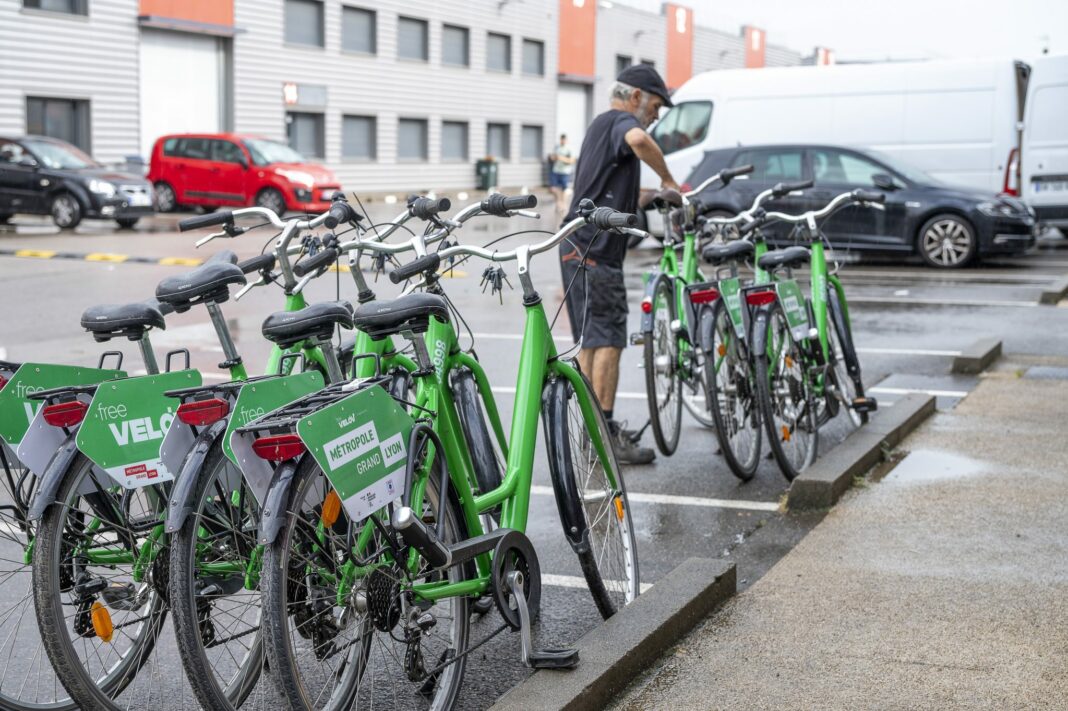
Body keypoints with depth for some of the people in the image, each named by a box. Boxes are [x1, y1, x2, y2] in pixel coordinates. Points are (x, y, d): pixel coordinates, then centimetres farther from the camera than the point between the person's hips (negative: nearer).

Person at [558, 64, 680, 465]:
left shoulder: (600, 125, 25)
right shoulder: (620, 121, -7)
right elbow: (638, 140, -33)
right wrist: (667, 180, -21)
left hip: (579, 249, 10)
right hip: (596, 250, -10)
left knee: (591, 341, 14)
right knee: (608, 341, -9)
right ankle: (605, 435, -7)